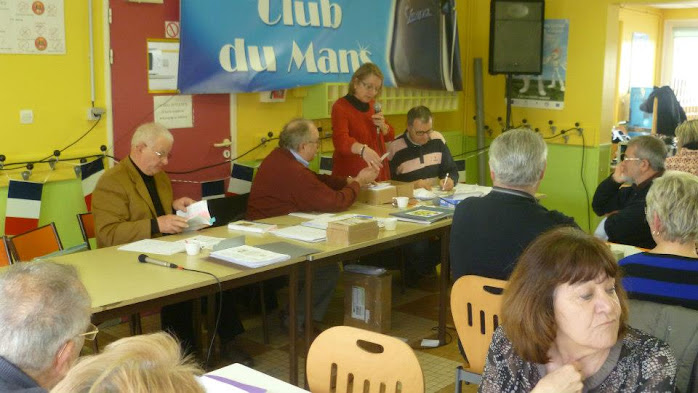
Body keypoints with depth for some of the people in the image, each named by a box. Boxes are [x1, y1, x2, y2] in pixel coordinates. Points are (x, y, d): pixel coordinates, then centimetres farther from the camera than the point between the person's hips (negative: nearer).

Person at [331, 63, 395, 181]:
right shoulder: (341, 106, -12)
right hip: (351, 176, -6)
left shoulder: (372, 104, 10)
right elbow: (340, 140, -29)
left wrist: (382, 125, -6)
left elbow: (389, 136, 16)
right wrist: (363, 149, -47)